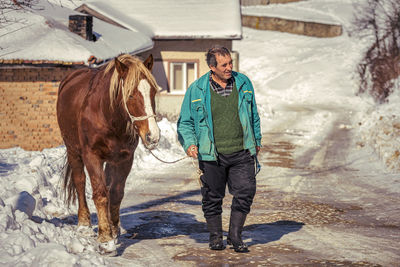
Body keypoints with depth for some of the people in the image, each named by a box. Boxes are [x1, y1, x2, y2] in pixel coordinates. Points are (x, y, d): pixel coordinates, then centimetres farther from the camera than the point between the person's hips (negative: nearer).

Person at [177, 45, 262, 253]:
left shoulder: (243, 83, 6)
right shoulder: (197, 90, -3)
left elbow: (253, 115, 20)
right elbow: (184, 122, 5)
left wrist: (257, 141, 24)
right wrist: (189, 143, -11)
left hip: (242, 152, 2)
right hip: (212, 155, -2)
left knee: (245, 193, -5)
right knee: (212, 197, 6)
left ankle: (235, 235, 11)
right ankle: (215, 236, 24)